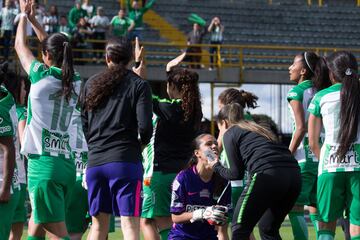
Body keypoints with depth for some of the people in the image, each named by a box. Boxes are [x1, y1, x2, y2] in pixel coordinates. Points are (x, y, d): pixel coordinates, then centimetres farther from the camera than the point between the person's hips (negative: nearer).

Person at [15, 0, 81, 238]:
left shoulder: (42, 75, -7)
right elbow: (55, 48, 26)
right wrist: (34, 20, 36)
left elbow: (20, 45, 10)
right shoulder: (75, 81, 9)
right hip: (66, 164, 7)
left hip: (44, 163, -7)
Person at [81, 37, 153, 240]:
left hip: (95, 162, 5)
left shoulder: (91, 84, 13)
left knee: (99, 223, 13)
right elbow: (145, 126, -10)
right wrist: (141, 143, 10)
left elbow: (83, 124, 12)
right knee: (130, 223, -6)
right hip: (125, 161, -4)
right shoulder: (139, 85, -1)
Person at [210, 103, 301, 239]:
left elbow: (236, 174, 10)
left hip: (267, 176, -7)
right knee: (268, 229, 21)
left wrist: (217, 168, 28)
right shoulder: (257, 129, 34)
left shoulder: (229, 133, 14)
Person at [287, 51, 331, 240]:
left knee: (295, 208, -2)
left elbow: (301, 128, -14)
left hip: (304, 159, -7)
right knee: (316, 209, 11)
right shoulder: (322, 93, 13)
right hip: (324, 158, 7)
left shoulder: (297, 92, -7)